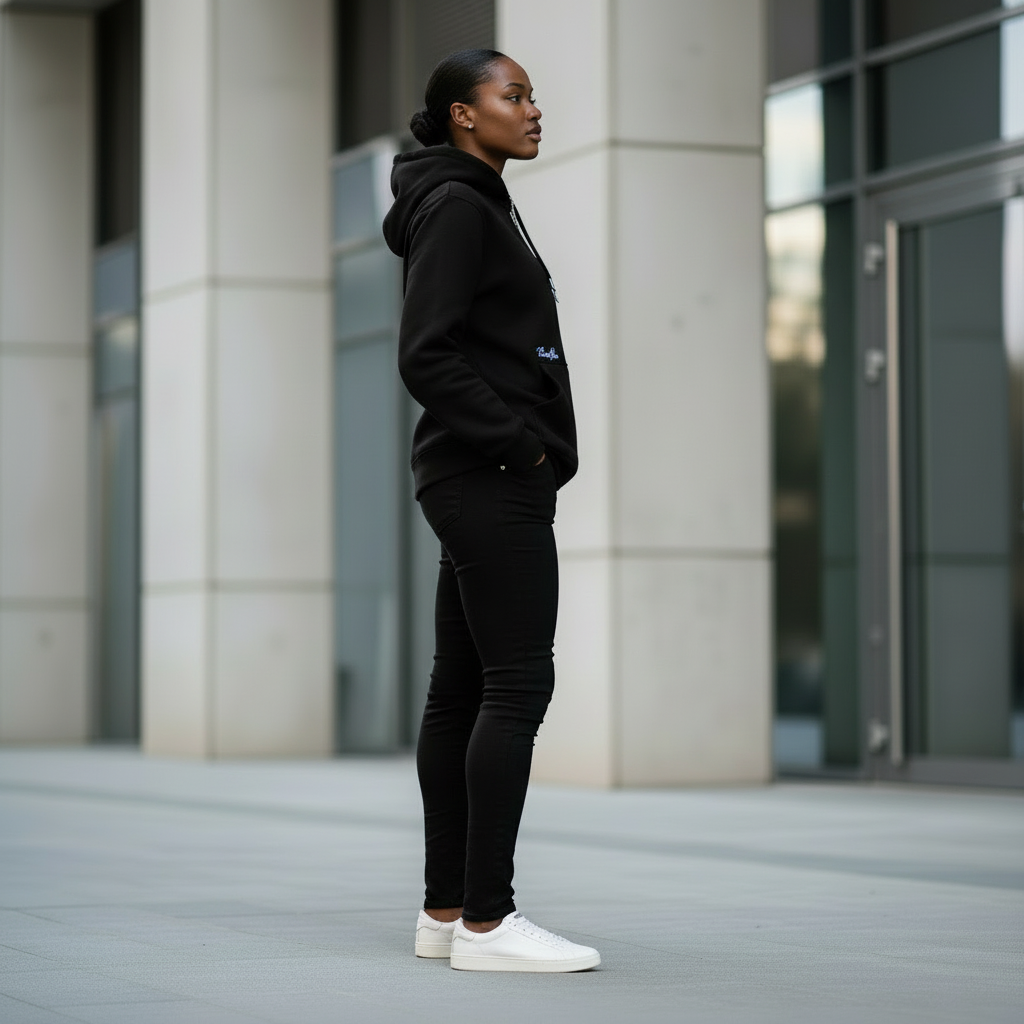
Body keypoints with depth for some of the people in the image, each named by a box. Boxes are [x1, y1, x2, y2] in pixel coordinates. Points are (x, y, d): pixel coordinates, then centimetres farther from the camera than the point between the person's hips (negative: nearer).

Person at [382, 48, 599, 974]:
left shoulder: (483, 207, 21)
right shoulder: (457, 207, -9)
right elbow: (426, 356, -18)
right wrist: (519, 443, -15)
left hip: (485, 483, 10)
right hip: (491, 481, -10)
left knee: (462, 689, 8)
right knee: (519, 685, -12)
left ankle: (445, 911, 11)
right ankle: (485, 921, -12)